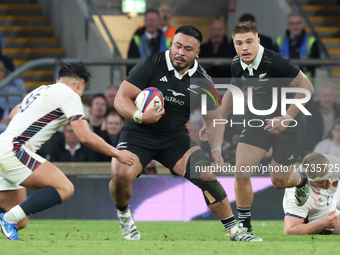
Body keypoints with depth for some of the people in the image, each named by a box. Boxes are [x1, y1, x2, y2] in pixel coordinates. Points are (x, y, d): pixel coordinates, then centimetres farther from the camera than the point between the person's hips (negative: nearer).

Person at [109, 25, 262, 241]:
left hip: (175, 137, 3)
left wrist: (216, 148, -7)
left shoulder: (202, 81, -2)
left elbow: (214, 118, 9)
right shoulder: (151, 65, -13)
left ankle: (234, 230, -2)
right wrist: (139, 117, -32)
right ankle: (123, 214, 4)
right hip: (138, 134, -3)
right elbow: (121, 98, -13)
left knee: (207, 175, -16)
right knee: (121, 174, -29)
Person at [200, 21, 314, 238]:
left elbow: (306, 86, -26)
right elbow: (233, 92, 14)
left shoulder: (275, 62, -27)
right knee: (241, 173, -10)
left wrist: (286, 119, -30)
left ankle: (301, 180, 46)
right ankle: (244, 226, 7)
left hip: (288, 123, -5)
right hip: (258, 121, 5)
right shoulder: (237, 66, -7)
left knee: (279, 181, 8)